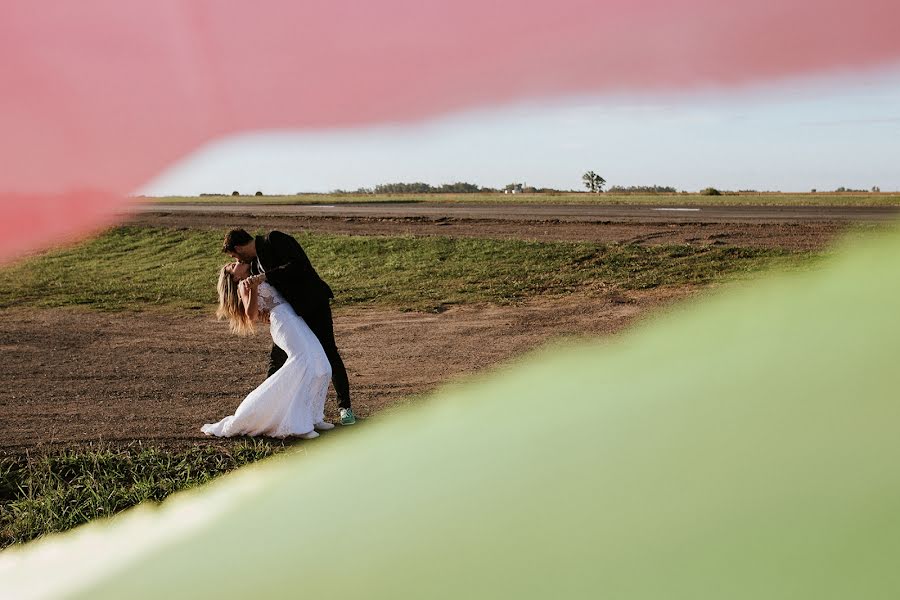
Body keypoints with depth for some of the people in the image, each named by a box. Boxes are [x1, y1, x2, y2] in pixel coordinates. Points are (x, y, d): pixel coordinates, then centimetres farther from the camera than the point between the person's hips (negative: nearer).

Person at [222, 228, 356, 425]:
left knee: (329, 353, -6)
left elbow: (298, 264, -26)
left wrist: (267, 277, -24)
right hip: (292, 311, 8)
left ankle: (345, 407, 5)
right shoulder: (255, 264, 11)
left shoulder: (274, 239, -14)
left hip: (314, 304, -8)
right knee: (277, 357, 9)